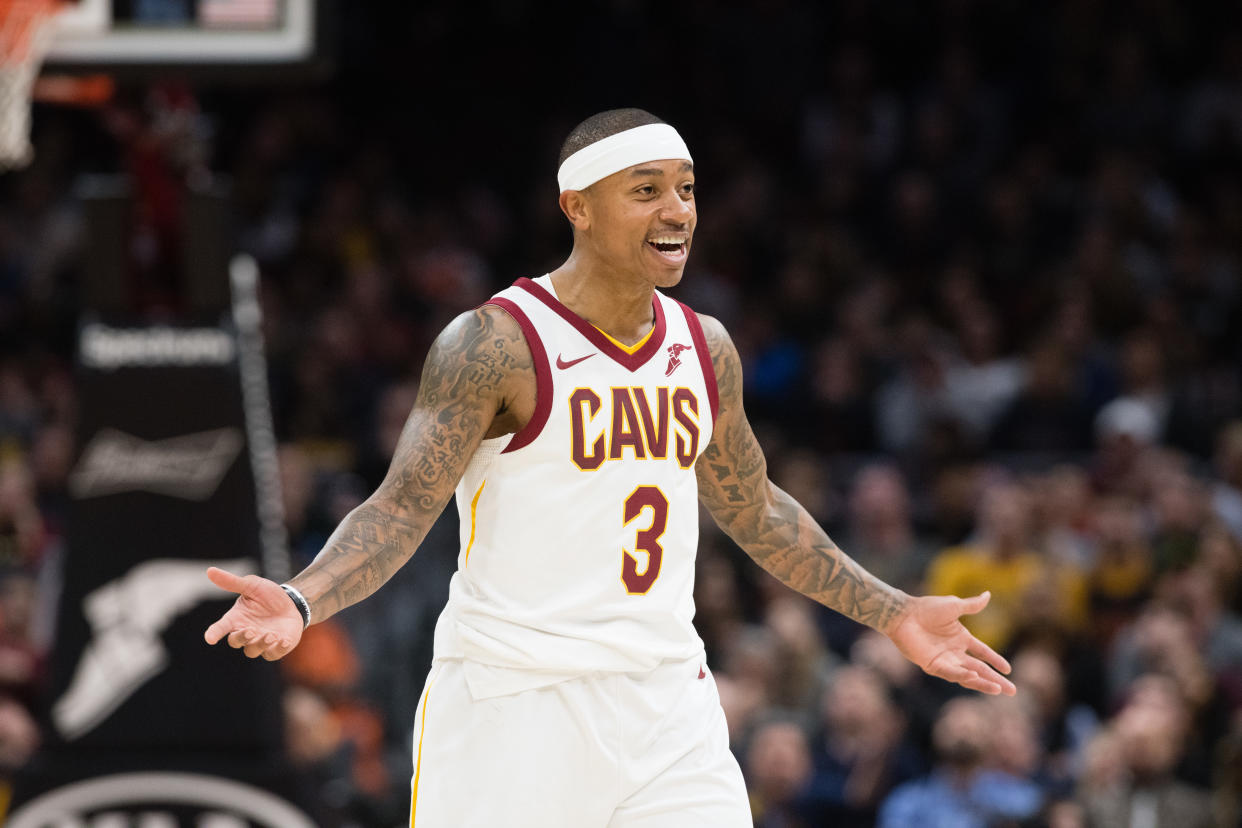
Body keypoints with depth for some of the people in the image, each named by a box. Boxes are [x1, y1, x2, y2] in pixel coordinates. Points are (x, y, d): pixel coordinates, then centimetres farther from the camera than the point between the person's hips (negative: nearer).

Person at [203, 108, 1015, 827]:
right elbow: (401, 510, -14)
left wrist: (894, 614, 26)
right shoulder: (497, 344, -11)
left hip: (665, 707, 5)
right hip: (514, 705, -5)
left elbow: (757, 514, 24)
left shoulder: (705, 349, 9)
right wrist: (300, 603, -32)